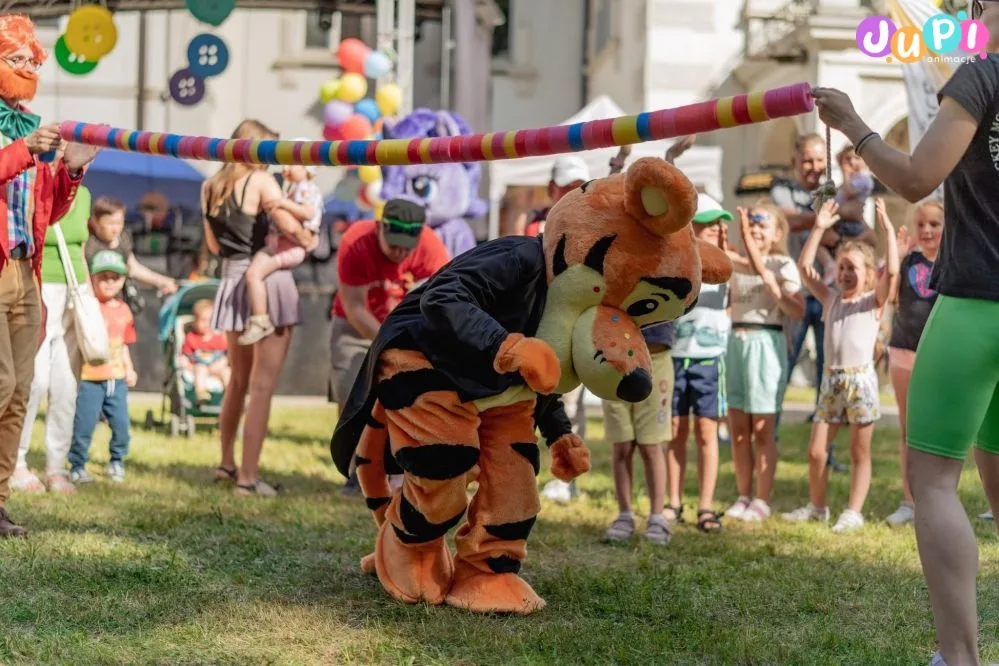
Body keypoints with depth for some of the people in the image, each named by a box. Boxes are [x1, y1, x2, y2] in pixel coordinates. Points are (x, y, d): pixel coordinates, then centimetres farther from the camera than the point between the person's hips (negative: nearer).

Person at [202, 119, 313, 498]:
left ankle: (227, 463, 34)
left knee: (238, 379, 22)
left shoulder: (210, 187, 11)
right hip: (267, 280, -7)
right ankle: (248, 478, -6)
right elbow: (292, 229, -16)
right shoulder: (261, 182, -9)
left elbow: (213, 245, 16)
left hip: (232, 282, 7)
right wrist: (308, 240, 3)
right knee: (262, 385, -5)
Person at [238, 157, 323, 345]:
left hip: (293, 246, -11)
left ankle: (261, 322, -19)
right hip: (277, 242, 11)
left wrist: (283, 203, -31)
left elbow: (308, 213, -26)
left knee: (253, 273, -23)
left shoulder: (306, 188, -8)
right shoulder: (290, 187, 25)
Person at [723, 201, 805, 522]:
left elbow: (798, 310, -11)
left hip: (765, 343, -5)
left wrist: (771, 284, -19)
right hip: (734, 342, 5)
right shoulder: (735, 264, 13)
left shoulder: (783, 265, -2)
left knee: (761, 429, 0)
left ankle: (762, 500, 7)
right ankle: (743, 496, 17)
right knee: (738, 429, 7)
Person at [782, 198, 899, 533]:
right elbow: (804, 267, 6)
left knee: (859, 452, 4)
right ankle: (816, 506, 21)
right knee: (815, 451, 5)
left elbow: (892, 272, -17)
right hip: (831, 379, 4)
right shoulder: (830, 298, 12)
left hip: (861, 379, -4)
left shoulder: (874, 301, 1)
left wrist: (888, 230, -17)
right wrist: (819, 229, 2)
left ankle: (854, 512, 9)